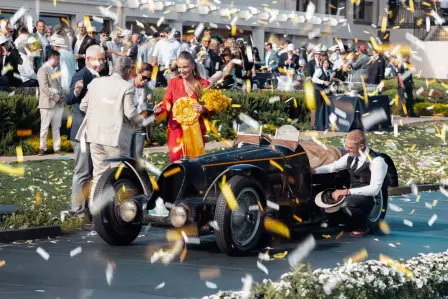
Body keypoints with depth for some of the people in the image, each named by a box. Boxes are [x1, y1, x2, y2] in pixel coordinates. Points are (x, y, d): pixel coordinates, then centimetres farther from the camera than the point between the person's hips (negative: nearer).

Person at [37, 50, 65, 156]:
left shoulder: (55, 70, 17)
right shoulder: (43, 70, -9)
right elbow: (44, 87, -17)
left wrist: (61, 97, 1)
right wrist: (56, 98, -16)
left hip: (58, 104, 7)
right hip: (48, 103, -7)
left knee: (56, 127, 8)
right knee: (44, 127, 0)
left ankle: (57, 147, 12)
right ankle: (42, 148, 8)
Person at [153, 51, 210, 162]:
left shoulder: (204, 84, 5)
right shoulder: (173, 83, 6)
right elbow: (166, 105, 3)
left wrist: (204, 109, -14)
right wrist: (159, 111, -19)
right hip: (177, 130, -1)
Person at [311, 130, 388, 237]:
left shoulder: (376, 161, -20)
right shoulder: (351, 156, 3)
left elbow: (374, 189, -26)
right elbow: (332, 167, 17)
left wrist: (347, 192, -29)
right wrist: (313, 171, -2)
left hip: (368, 198, -8)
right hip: (352, 195, 8)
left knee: (346, 203, -36)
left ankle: (362, 227, -7)